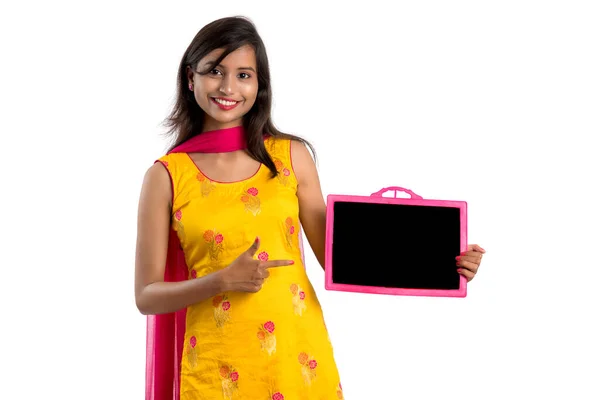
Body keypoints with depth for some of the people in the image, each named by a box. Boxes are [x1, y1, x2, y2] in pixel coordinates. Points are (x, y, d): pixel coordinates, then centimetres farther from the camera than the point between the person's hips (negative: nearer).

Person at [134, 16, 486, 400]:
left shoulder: (292, 156, 2)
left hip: (298, 354, 1)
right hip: (217, 368, -1)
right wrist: (223, 281, -18)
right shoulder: (165, 176, -3)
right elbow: (147, 296, -2)